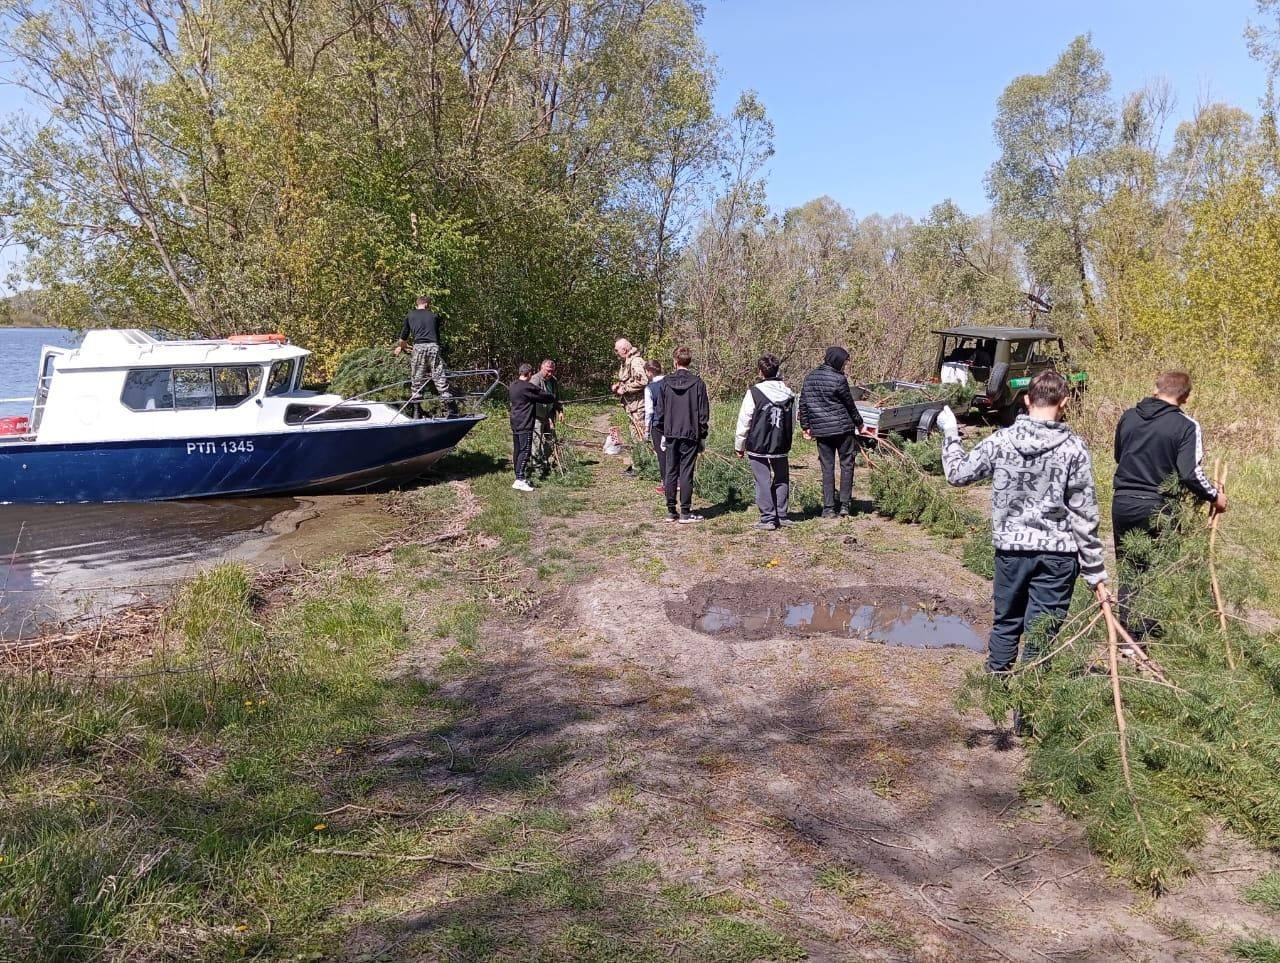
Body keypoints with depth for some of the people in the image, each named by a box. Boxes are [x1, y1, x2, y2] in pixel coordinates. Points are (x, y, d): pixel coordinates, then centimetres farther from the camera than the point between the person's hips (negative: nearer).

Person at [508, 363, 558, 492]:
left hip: (515, 423, 9)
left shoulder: (512, 386, 11)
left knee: (517, 451, 13)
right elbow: (543, 396, -8)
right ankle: (520, 480, -15)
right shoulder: (527, 387, -16)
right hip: (525, 424, -9)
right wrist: (553, 398, 14)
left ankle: (519, 476, 21)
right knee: (525, 451, -10)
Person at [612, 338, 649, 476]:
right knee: (635, 437, 14)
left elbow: (642, 381, -28)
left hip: (638, 405, -11)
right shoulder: (625, 363, 16)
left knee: (640, 436, -6)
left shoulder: (635, 362, -16)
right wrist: (617, 386, 9)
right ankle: (635, 464, 21)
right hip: (631, 405, 11)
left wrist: (624, 389, -19)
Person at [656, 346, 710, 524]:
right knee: (686, 473, 0)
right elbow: (704, 411, -3)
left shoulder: (666, 382, 0)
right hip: (690, 434, -2)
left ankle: (671, 511, 13)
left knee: (670, 472, 9)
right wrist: (703, 435, 5)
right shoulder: (697, 383, -5)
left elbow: (660, 410, 4)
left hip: (671, 434, 2)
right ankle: (685, 512, 2)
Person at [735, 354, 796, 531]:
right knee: (782, 481, 15)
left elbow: (744, 421, -7)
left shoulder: (754, 392, -11)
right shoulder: (788, 393, 5)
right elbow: (792, 423, 13)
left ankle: (768, 518, 0)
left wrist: (739, 446, 2)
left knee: (763, 482, 1)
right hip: (781, 448, 4)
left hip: (758, 446, -4)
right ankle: (781, 516, 17)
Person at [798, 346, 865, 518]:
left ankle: (829, 508, 5)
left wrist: (806, 426, 17)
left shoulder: (809, 377, 6)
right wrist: (859, 423, 12)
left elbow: (803, 404, 9)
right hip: (843, 427, -4)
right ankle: (845, 504, 8)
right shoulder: (838, 379, -12)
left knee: (827, 468, 7)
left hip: (821, 430, 4)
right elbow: (850, 405, -2)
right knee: (846, 465, 8)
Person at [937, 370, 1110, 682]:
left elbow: (958, 473, 9)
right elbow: (1084, 517, -7)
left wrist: (950, 433, 24)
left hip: (1011, 549, 2)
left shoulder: (1001, 441, -5)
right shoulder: (1074, 448, -9)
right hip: (1057, 554, -2)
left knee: (1006, 623, 19)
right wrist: (1095, 573, -1)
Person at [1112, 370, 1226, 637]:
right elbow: (1190, 473, -16)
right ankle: (1147, 633, 10)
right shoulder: (1186, 425, -9)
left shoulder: (1128, 417, 5)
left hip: (1122, 502, 4)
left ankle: (1127, 634, 14)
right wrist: (1215, 496, -1)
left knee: (1129, 570, 14)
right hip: (1156, 507, -4)